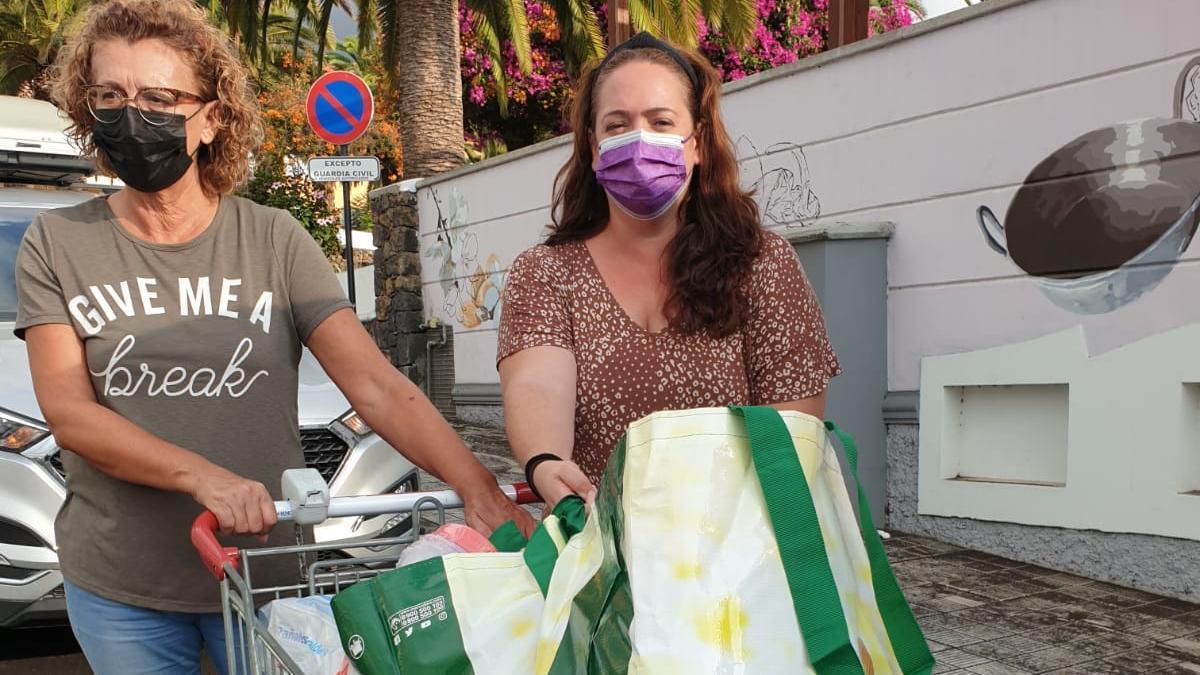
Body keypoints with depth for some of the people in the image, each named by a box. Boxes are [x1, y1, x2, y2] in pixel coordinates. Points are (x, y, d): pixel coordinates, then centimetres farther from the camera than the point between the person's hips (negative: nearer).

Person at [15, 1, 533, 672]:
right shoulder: (56, 244, -3)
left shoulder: (272, 239, -5)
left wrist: (480, 490, -25)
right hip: (119, 590, 1)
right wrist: (203, 475, -26)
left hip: (268, 572, 0)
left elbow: (375, 384, -12)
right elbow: (68, 412, -11)